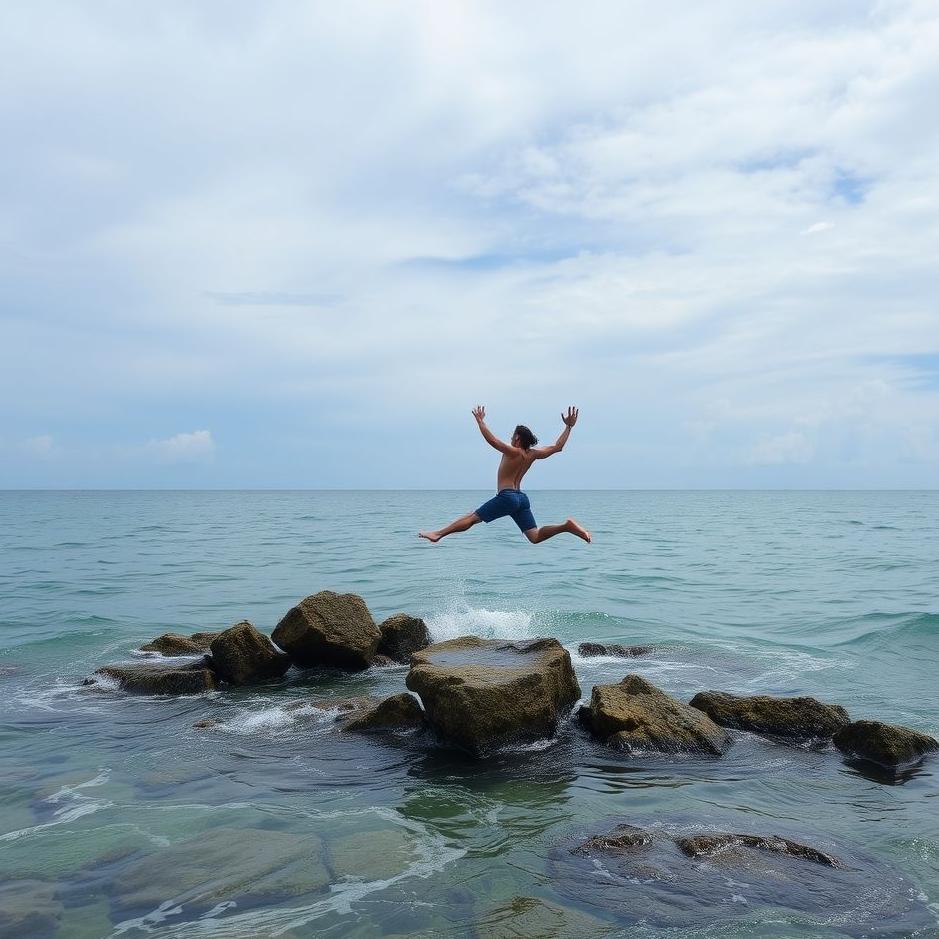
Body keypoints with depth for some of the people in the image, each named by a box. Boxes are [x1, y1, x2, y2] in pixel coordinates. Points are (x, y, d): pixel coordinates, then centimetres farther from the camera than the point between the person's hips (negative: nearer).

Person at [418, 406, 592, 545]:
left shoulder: (513, 452, -8)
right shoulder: (533, 454, 10)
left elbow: (491, 439, -15)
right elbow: (557, 447, 19)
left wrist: (480, 421, -4)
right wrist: (568, 426, 24)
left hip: (507, 497, -7)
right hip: (521, 498, 7)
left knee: (472, 518, -5)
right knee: (535, 536, 1)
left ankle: (438, 534, -7)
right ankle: (567, 526, -15)